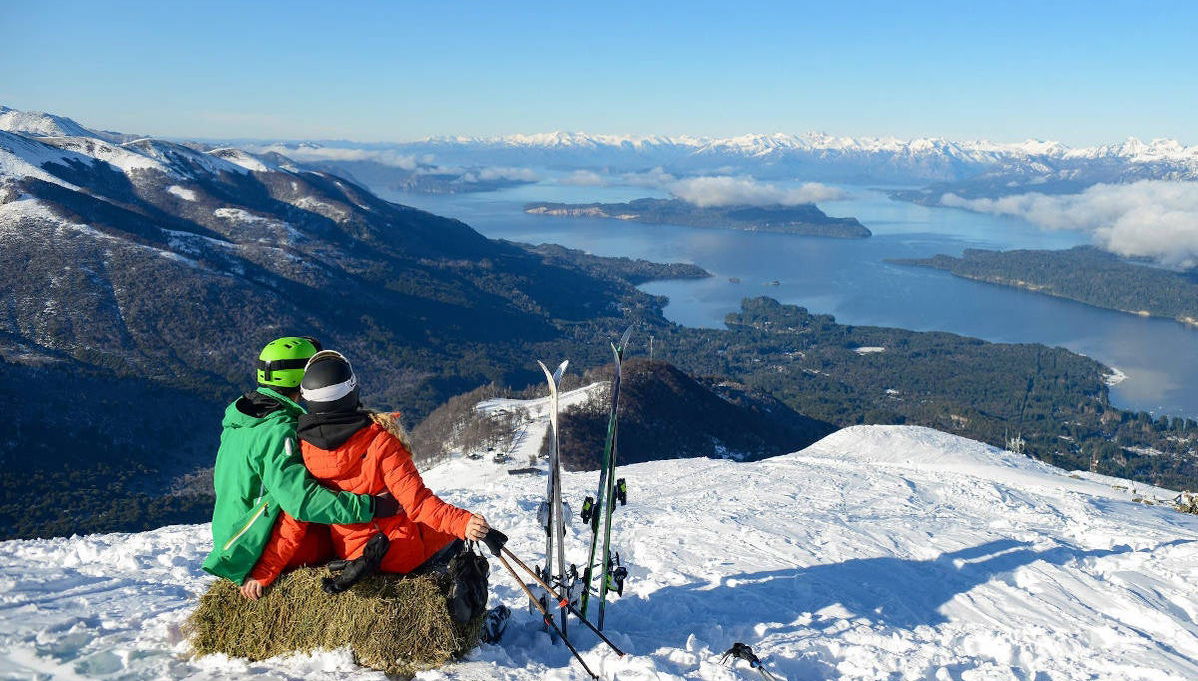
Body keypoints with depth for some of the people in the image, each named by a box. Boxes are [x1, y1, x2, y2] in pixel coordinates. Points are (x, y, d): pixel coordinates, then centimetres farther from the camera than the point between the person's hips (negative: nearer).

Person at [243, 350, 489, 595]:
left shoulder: (301, 449, -11)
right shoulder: (379, 441, -22)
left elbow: (293, 522, -8)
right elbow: (417, 502, -26)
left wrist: (263, 573, 0)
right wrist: (463, 522, -28)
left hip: (351, 555, 3)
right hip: (405, 553, -3)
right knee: (453, 530, 24)